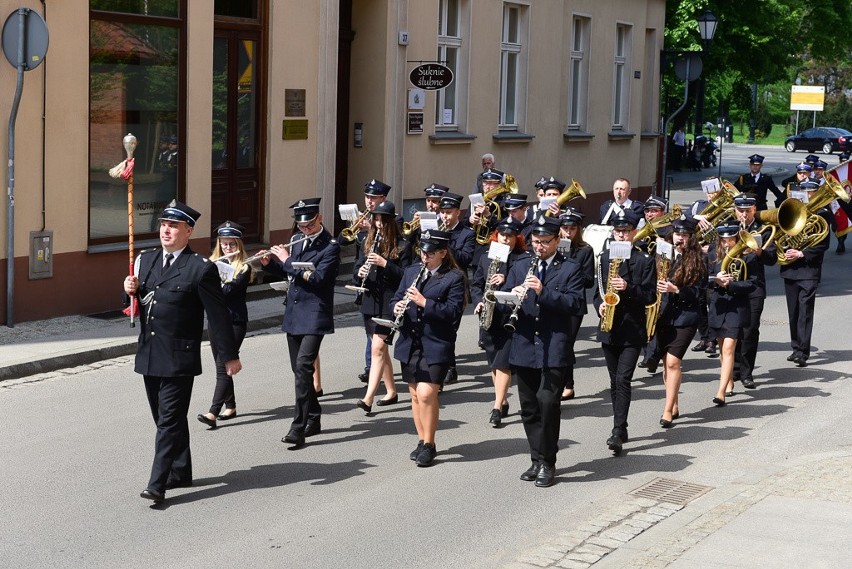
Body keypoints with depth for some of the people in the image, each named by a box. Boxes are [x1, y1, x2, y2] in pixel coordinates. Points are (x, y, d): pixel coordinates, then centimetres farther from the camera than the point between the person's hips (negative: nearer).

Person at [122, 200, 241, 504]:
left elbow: (218, 315, -6)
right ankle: (181, 472, 28)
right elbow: (138, 304, 18)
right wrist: (131, 291, -6)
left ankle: (157, 484, -9)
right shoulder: (146, 260, 10)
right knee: (166, 418, 15)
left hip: (179, 357, -7)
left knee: (170, 420, -8)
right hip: (149, 354, 7)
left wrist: (230, 355, -4)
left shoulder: (201, 268, -9)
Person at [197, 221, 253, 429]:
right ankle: (230, 406, 25)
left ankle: (213, 413, -18)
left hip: (235, 321, -6)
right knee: (222, 366, 13)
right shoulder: (214, 263, 9)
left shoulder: (244, 268, -6)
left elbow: (230, 290, -20)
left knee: (223, 367, -11)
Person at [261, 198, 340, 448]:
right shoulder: (296, 239, 11)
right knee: (299, 369, 12)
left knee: (303, 366, -17)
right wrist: (270, 263, 4)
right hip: (293, 314, 8)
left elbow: (317, 278, -22)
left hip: (314, 315, -8)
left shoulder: (330, 246, -10)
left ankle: (299, 428, -19)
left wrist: (288, 261, -18)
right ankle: (314, 419, 26)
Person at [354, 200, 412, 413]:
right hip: (370, 302, 7)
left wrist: (384, 263, -22)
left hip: (389, 303, -7)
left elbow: (406, 275, -11)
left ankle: (368, 399, -20)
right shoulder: (369, 242, 12)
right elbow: (357, 268, 14)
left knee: (378, 348, -14)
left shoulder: (401, 245, -6)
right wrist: (360, 272, -9)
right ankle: (391, 392, 28)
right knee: (381, 349, 15)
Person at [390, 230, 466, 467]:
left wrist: (424, 302, -22)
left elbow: (454, 311, -15)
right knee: (415, 394, 11)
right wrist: (397, 307, -9)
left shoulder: (454, 278, -6)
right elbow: (396, 298, 15)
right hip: (410, 344, 6)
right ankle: (422, 441, 23)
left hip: (436, 346, -6)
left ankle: (429, 444, 0)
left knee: (426, 394, -13)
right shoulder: (411, 272, 12)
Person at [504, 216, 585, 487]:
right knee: (529, 408, 8)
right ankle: (538, 459, 19)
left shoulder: (571, 269, 2)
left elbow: (576, 305, -10)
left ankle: (546, 463, -2)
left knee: (547, 402, -12)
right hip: (524, 349, 4)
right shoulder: (519, 268, 15)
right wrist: (513, 297, -12)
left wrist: (543, 291, -20)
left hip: (554, 350, -4)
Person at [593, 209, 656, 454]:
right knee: (615, 382, 11)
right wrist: (600, 305, -5)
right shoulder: (605, 257, 11)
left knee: (623, 380, -13)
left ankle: (618, 432, -15)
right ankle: (621, 430, 20)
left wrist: (628, 288, -21)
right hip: (609, 329, 5)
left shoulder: (644, 261, -3)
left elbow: (651, 296, -7)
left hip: (632, 330, -5)